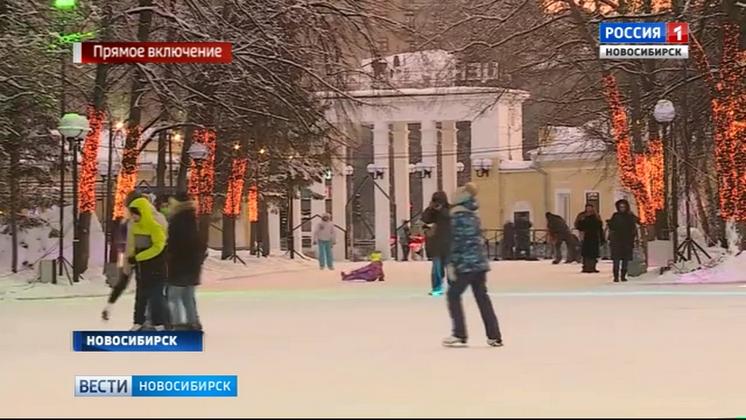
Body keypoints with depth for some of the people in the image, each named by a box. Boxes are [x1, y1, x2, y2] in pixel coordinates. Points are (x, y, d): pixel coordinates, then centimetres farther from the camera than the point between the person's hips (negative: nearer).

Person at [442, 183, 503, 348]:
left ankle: (460, 335, -2)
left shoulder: (458, 218, -10)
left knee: (453, 294, 3)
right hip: (480, 263, 8)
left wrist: (452, 265, -13)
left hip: (466, 264, -8)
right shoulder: (474, 217, 15)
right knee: (482, 297, 11)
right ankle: (494, 336, 9)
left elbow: (457, 243, -15)